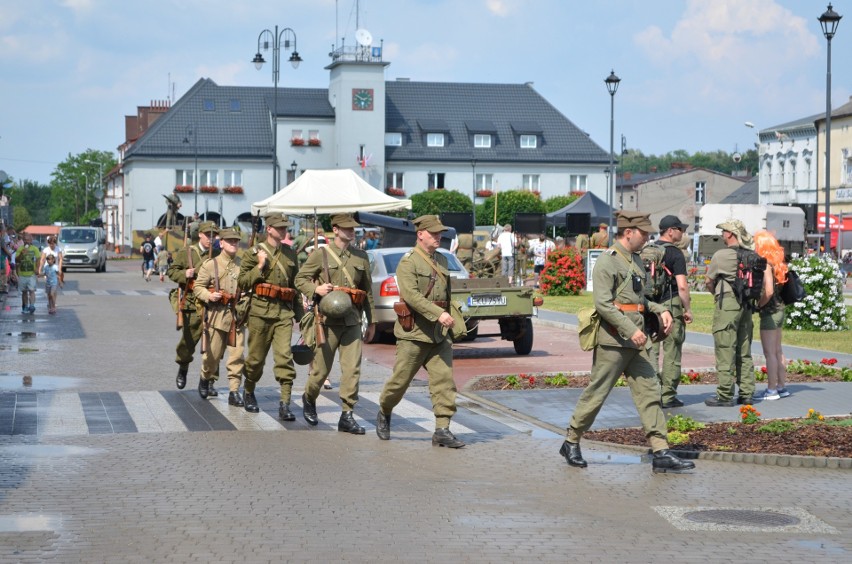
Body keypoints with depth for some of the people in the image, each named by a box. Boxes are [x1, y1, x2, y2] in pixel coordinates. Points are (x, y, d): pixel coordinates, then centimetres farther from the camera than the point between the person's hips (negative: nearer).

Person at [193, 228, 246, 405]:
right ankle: (206, 379, 35)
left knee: (237, 355, -5)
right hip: (217, 315, -2)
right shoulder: (210, 264, 2)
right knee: (213, 354, 6)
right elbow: (198, 286, 4)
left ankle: (234, 392, 0)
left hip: (238, 315, 2)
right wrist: (208, 296, -15)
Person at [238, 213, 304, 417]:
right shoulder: (255, 252, 2)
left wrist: (299, 313, 19)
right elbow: (243, 282, 0)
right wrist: (260, 266, -12)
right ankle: (249, 394, 31)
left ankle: (285, 403, -12)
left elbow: (296, 284, 20)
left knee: (284, 355, -11)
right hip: (261, 310, -2)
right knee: (256, 356, 7)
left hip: (284, 311, 2)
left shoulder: (290, 254, 13)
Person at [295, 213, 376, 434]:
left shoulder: (361, 257, 12)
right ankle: (309, 399, 33)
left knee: (352, 368, -7)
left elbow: (367, 291, 17)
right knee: (321, 368, 5)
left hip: (352, 321, 3)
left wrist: (372, 322, 16)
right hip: (328, 319, -3)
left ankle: (347, 416, -2)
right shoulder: (320, 254, 1)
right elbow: (300, 278, 5)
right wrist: (316, 289, -16)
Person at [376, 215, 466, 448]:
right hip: (413, 333, -6)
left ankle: (442, 431, -6)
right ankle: (384, 414, 30)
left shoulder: (442, 260, 14)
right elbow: (411, 294, -24)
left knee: (444, 380, -6)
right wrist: (438, 313, -32)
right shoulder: (408, 262, -10)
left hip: (438, 334, 6)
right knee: (400, 379, 4)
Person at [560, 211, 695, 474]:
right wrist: (631, 329, -23)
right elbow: (603, 303, -20)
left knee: (649, 392, 2)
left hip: (635, 343, 8)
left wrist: (660, 309, 9)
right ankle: (571, 444, 17)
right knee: (596, 393, 1)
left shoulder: (635, 260, 15)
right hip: (612, 341, -8)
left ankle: (661, 454, 1)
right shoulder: (607, 261, -12)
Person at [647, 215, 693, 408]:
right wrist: (688, 309, -7)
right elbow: (682, 285, -16)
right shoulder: (675, 253, -10)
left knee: (651, 350, 9)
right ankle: (668, 396, 4)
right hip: (671, 306, -6)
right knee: (671, 352, 2)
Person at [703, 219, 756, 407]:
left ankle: (725, 396, -4)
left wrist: (716, 293, 20)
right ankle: (746, 393, 14)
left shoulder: (721, 255, -9)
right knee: (744, 352, 12)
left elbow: (708, 281, 1)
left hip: (727, 303, -7)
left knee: (725, 351, -4)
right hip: (746, 304, 7)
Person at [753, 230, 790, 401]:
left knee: (769, 353, -3)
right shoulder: (775, 264, 9)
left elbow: (768, 291, -24)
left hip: (769, 312, -9)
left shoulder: (765, 265, -17)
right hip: (778, 310, 9)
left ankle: (772, 390, 0)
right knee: (777, 351, 15)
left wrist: (758, 305, -11)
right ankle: (782, 387, 22)